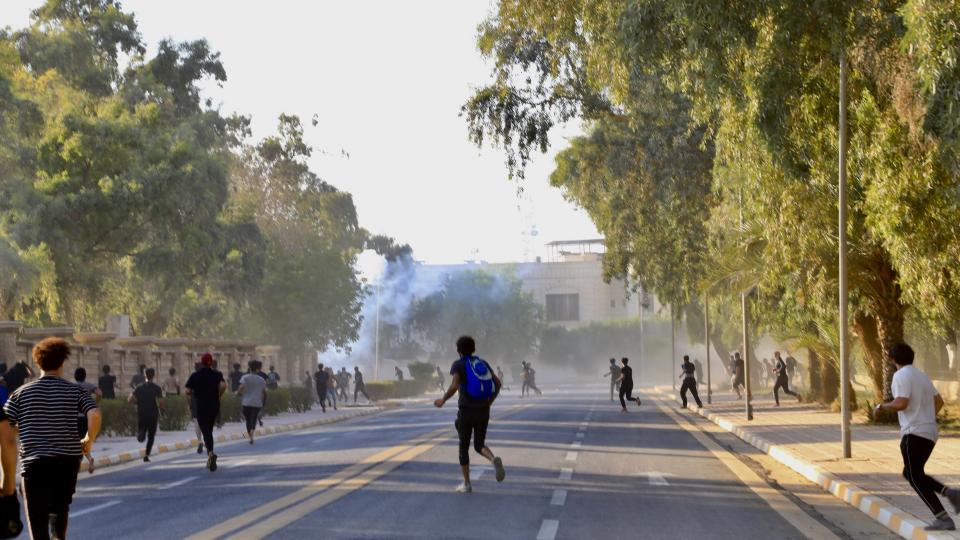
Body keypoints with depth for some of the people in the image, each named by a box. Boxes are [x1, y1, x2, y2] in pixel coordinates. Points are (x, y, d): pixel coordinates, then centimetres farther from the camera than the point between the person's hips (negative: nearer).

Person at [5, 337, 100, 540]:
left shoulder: (22, 393, 4)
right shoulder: (75, 391, 1)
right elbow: (94, 415, -14)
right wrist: (89, 441, 2)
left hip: (33, 461, -1)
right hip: (67, 460, 1)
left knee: (37, 515, 2)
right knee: (60, 507, 19)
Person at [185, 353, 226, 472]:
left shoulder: (195, 376, 0)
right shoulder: (217, 375, 1)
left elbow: (188, 392, -6)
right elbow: (223, 386, -18)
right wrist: (218, 395, -2)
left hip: (201, 407, -2)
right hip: (214, 406, 2)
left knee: (206, 432, -6)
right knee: (209, 430, 18)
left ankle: (211, 453, -32)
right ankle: (210, 459, 21)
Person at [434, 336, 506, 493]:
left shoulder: (458, 365, -4)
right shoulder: (483, 363, 11)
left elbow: (454, 386, -19)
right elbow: (497, 383, 7)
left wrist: (443, 400, -5)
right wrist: (489, 402, 17)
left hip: (466, 410, -4)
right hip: (483, 410, 4)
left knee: (464, 447, 11)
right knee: (479, 445, 13)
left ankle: (466, 484, 12)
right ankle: (494, 459, -19)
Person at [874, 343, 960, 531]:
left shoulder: (901, 376, -10)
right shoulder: (922, 376, 16)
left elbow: (901, 403, -20)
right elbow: (939, 401, 20)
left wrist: (881, 406, -2)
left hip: (914, 433, -9)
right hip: (930, 433, 9)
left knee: (915, 478, -6)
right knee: (910, 473, 19)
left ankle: (944, 519, -15)